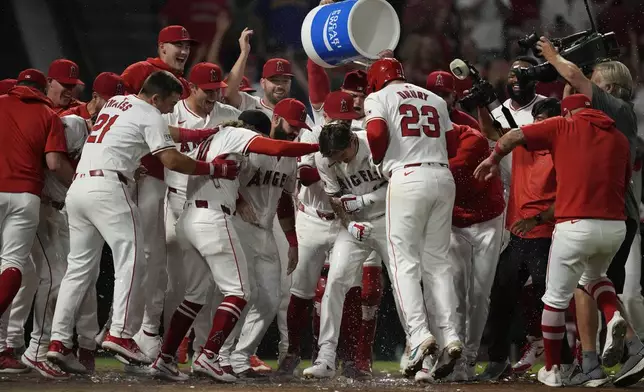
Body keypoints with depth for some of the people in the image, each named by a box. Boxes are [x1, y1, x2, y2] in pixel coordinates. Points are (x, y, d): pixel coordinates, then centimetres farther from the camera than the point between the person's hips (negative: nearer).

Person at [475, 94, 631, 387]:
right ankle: (613, 317, 2)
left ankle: (552, 369, 18)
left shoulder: (563, 127, 5)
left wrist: (493, 160, 20)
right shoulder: (619, 139, 16)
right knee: (593, 276, 32)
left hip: (575, 227, -4)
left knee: (556, 298, 11)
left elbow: (513, 137, 1)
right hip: (616, 227, 4)